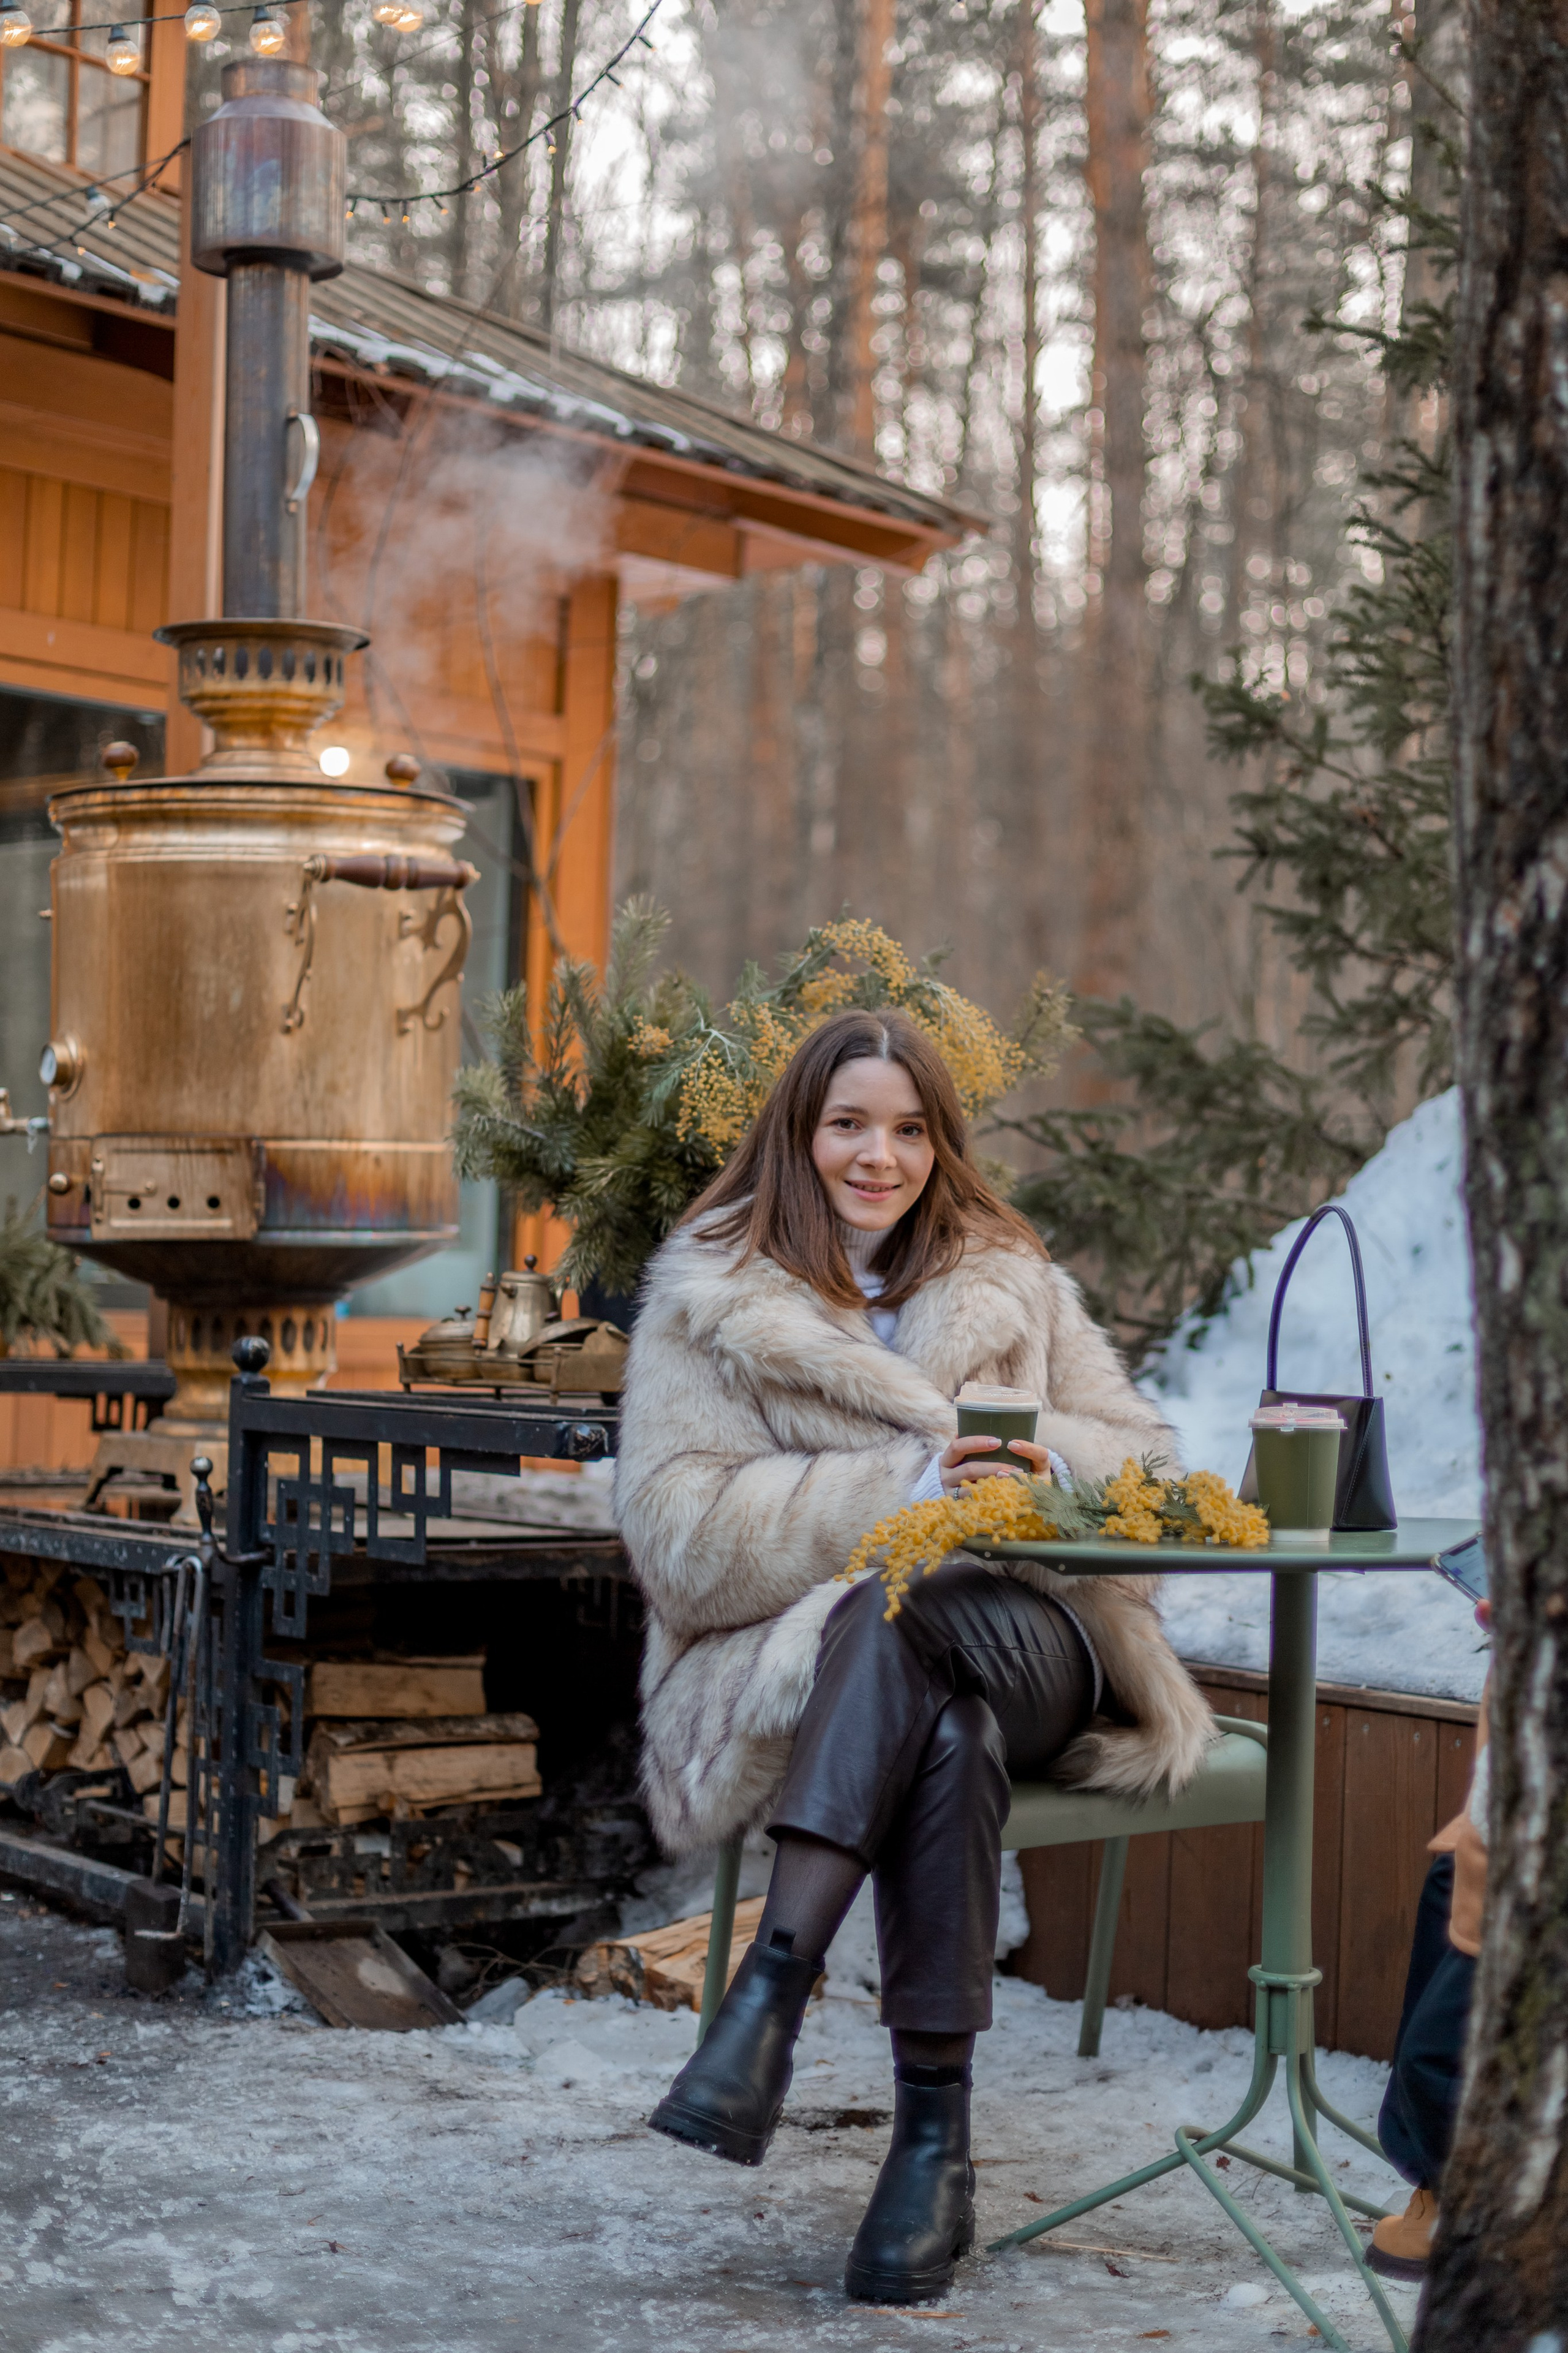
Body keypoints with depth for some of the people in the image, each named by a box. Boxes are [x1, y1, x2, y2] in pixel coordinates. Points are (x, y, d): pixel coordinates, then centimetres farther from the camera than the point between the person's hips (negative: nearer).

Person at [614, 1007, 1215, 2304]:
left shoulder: (1013, 1285, 18)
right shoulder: (710, 1298, 6)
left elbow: (1149, 1454, 14)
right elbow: (679, 1527, -7)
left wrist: (1055, 1459, -11)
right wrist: (896, 1491, -19)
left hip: (1026, 1647, 2)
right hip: (790, 1674, -1)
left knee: (909, 1614, -35)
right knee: (948, 1728, -37)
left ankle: (774, 1985, -39)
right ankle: (936, 2130, -36)